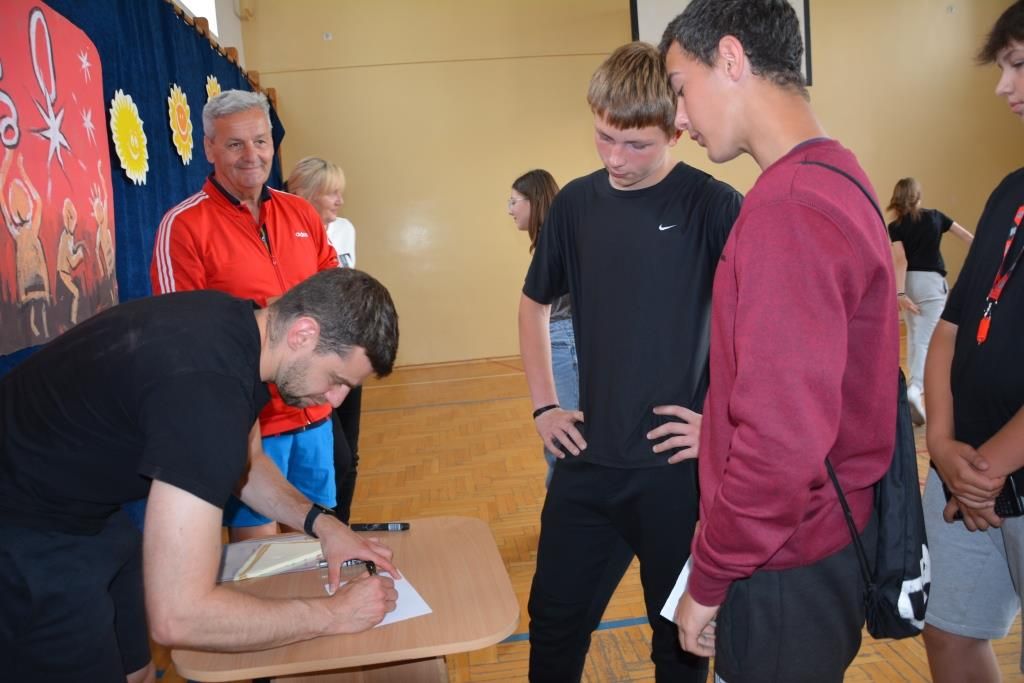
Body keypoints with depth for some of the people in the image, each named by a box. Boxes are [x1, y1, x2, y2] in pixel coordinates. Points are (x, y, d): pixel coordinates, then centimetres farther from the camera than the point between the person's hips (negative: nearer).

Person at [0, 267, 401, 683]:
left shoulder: (238, 329, -6)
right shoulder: (206, 389, -36)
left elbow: (247, 461, 13)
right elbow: (178, 616, -35)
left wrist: (320, 523, -2)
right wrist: (333, 614, -23)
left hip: (83, 508, 9)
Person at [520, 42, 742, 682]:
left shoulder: (712, 205, -11)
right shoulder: (576, 203, 3)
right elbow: (536, 303, 17)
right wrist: (544, 405, 10)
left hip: (679, 466, -4)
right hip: (589, 460, 4)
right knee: (554, 621, 16)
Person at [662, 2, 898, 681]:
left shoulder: (788, 209, -25)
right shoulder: (839, 175, 7)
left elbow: (782, 443, -27)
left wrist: (708, 579, -15)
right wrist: (716, 426, 14)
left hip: (788, 570, -9)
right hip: (834, 531, 9)